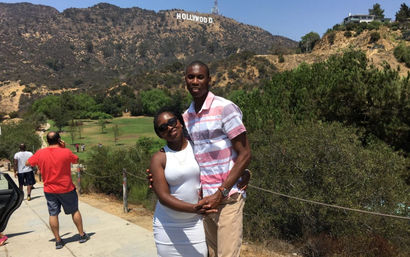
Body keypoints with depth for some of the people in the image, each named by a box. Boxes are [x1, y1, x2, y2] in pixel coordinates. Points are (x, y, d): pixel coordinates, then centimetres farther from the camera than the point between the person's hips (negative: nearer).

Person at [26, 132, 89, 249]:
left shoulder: (40, 153, -7)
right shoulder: (66, 152, -15)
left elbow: (27, 163, 8)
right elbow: (76, 160, 4)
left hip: (49, 190, 2)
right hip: (66, 189, -2)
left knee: (53, 214, 10)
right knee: (75, 211, 13)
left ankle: (58, 240, 16)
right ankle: (82, 235, 23)